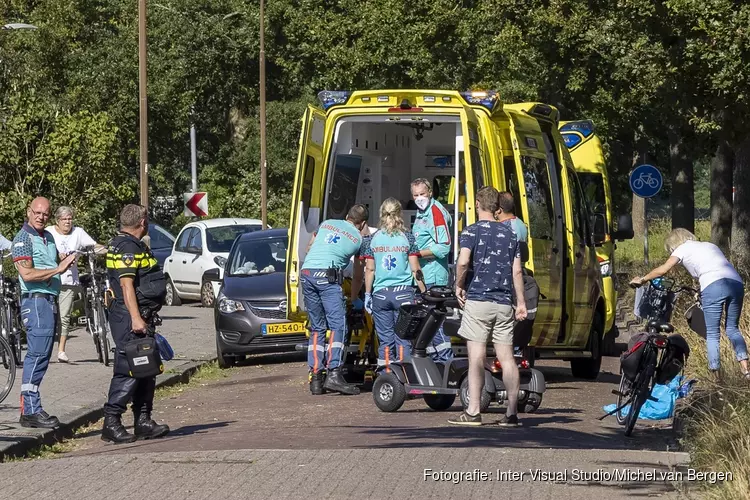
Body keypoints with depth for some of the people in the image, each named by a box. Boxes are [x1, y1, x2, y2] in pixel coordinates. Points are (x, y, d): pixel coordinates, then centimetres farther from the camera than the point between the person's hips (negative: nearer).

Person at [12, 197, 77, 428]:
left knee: (41, 356, 10)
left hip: (49, 301, 9)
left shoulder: (48, 237, 17)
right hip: (35, 300, -9)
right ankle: (31, 411, -15)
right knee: (38, 355, -13)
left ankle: (29, 407, 13)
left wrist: (66, 261, 10)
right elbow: (27, 273, -19)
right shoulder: (23, 239, -9)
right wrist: (58, 269, -18)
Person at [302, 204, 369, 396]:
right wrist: (355, 299, 39)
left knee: (317, 328, 11)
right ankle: (334, 374, -21)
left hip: (306, 273, 5)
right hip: (328, 276, -5)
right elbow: (358, 276, 24)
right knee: (337, 325, -6)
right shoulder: (359, 239, 16)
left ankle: (315, 377, 6)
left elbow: (309, 249, 35)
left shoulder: (327, 224, 25)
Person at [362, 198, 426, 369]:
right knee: (403, 338, 2)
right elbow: (415, 269, -2)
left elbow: (370, 269, 4)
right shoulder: (407, 238, -1)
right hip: (403, 292, -2)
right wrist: (424, 292, 5)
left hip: (380, 293, 2)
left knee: (385, 339, 6)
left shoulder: (373, 239, 3)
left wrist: (367, 294, 11)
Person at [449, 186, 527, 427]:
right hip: (504, 303, 4)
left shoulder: (472, 231, -3)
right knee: (507, 358, 5)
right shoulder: (510, 234, 11)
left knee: (476, 357, -5)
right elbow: (517, 271, 8)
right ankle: (512, 413, 3)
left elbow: (463, 262, -19)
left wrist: (459, 286, -3)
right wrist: (521, 302, 12)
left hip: (478, 300, -4)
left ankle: (473, 412, -8)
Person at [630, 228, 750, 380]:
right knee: (733, 329, 17)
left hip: (714, 287, -5)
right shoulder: (710, 245, 33)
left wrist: (641, 280, 20)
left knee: (712, 334, 4)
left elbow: (662, 270, 7)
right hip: (737, 283, 5)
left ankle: (716, 377, 1)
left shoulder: (682, 248, 16)